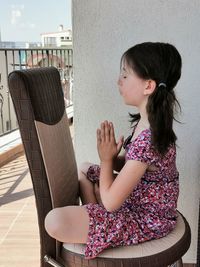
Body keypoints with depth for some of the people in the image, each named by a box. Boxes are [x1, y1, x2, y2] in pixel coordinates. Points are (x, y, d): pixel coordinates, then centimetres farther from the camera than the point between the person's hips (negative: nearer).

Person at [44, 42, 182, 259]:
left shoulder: (147, 140, -32)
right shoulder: (150, 122, -3)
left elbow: (110, 202, -26)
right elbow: (128, 165, 8)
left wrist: (106, 159, -14)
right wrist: (112, 156, -13)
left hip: (146, 220, -9)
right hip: (136, 199, 10)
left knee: (55, 222, -24)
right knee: (84, 170, 23)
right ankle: (93, 222, 12)